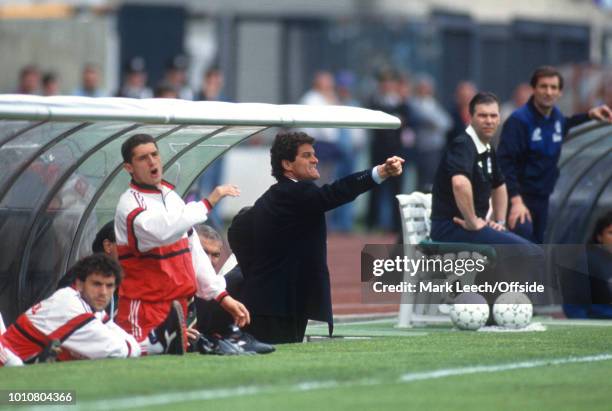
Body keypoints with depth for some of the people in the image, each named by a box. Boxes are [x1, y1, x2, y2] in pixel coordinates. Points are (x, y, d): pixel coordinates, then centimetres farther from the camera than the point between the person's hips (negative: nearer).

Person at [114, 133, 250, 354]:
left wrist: (222, 296, 8)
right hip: (144, 309, -8)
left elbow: (195, 252, 16)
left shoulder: (172, 197, 15)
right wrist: (208, 203, -28)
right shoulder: (130, 205, -11)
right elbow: (163, 232, -31)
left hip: (178, 304, 8)